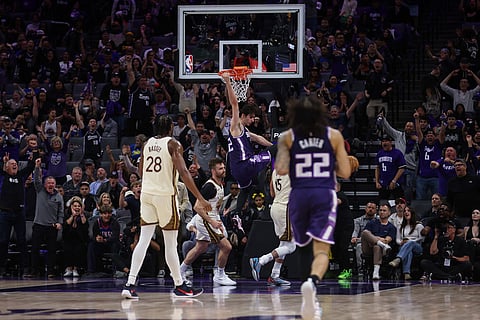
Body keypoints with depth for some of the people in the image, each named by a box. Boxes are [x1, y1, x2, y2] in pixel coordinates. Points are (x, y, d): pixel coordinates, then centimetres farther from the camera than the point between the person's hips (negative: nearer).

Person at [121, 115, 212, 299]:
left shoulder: (148, 143, 10)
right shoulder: (173, 144, -7)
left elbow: (140, 170, 21)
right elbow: (183, 172, -17)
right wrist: (200, 199, -17)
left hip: (146, 193, 5)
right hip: (165, 194, -5)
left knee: (144, 240, 4)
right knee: (171, 243, 3)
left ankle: (130, 284, -5)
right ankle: (179, 286, 12)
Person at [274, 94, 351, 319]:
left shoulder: (287, 137, 1)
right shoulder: (334, 136, 3)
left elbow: (281, 169, -9)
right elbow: (345, 172, 3)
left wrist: (277, 162, 13)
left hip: (299, 195, 1)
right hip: (325, 195, -1)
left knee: (304, 248, 19)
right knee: (322, 250, -10)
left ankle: (309, 300, 26)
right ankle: (312, 281, -41)